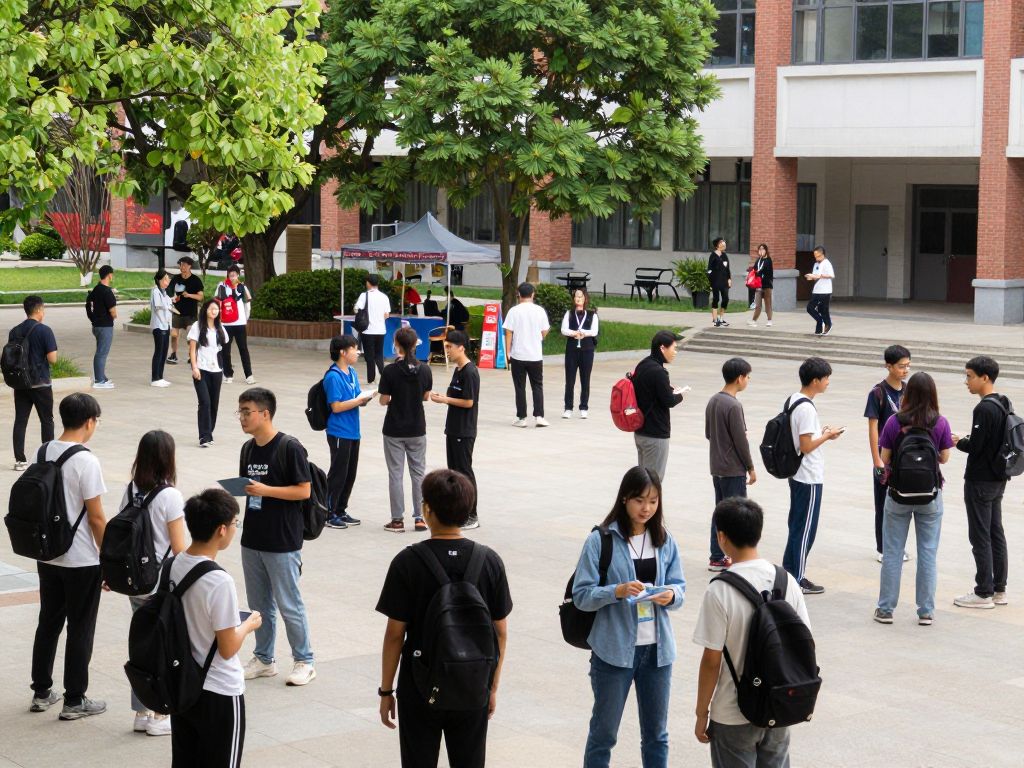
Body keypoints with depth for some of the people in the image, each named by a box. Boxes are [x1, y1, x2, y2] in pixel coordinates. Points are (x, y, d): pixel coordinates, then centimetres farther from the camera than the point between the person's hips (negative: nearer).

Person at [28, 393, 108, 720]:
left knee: (48, 623, 18)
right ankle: (74, 701, 12)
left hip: (47, 555, 7)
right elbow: (96, 517, -17)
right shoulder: (86, 462, -19)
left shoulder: (42, 453, 1)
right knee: (80, 630, 5)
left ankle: (41, 692, 26)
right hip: (82, 561, -7)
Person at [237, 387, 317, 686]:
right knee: (259, 604, 15)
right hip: (252, 539, 7)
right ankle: (264, 659, 27)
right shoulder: (248, 449, 9)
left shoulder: (290, 448, -14)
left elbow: (303, 491, -15)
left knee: (289, 605, 0)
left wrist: (266, 490, -22)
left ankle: (304, 662, 13)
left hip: (282, 542, -7)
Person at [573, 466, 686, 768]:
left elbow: (679, 587, 6)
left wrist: (671, 595, -17)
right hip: (614, 649, -4)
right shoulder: (601, 541, -10)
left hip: (657, 648, 4)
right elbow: (581, 595, -11)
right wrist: (618, 591, -27)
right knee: (604, 731, 7)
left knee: (656, 732, 14)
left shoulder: (665, 541, 4)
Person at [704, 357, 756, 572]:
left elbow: (708, 433, 14)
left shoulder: (713, 401, 6)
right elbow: (741, 440, -17)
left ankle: (717, 557, 17)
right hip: (733, 470, -8)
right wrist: (751, 468, -9)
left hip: (717, 468, 8)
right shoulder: (733, 406, -20)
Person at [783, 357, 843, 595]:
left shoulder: (793, 400, 7)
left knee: (797, 525, 17)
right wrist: (827, 436, -11)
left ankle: (789, 572, 24)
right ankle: (797, 580, 6)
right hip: (809, 478, -10)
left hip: (797, 475, 10)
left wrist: (822, 432, 8)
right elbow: (806, 446, -24)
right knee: (805, 528, 0)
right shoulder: (806, 408, -22)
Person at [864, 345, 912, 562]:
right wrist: (877, 461, -15)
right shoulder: (878, 393, -12)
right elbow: (873, 428, -12)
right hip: (886, 458, -5)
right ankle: (883, 549, 15)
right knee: (884, 505, 5)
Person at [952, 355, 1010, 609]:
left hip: (980, 481, -9)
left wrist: (959, 442, -3)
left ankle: (984, 593, 4)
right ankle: (999, 590, 20)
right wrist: (966, 440, 10)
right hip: (998, 479, 9)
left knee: (980, 537, -2)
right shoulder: (1003, 405, 8)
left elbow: (975, 446, -21)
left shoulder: (983, 409, -21)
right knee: (996, 533, 14)